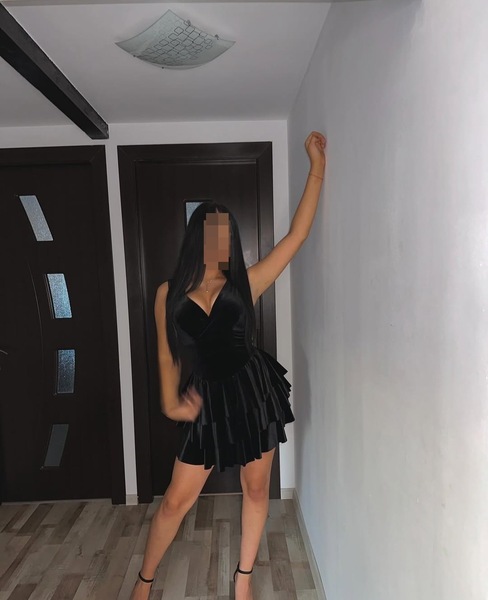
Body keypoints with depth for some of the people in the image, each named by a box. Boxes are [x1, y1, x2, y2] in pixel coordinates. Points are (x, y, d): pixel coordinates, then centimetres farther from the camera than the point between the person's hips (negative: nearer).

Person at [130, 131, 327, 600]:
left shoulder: (245, 284, -3)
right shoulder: (170, 293, -2)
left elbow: (297, 234, -5)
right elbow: (167, 353, 6)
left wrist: (317, 166, -4)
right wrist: (170, 402, -5)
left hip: (255, 391, 1)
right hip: (209, 399, 0)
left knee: (256, 490, 16)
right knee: (176, 500, 11)